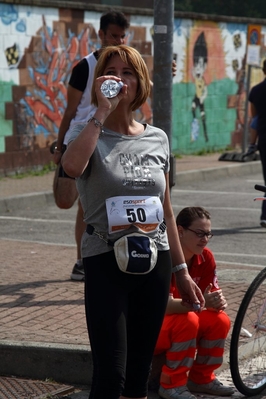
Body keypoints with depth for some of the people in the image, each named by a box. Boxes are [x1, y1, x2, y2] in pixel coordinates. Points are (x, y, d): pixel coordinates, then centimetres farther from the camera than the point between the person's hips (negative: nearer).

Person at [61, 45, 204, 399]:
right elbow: (72, 166, -30)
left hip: (155, 263, 4)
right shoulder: (88, 135, -3)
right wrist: (102, 111, -22)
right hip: (106, 263, -4)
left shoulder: (157, 139, 9)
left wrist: (181, 271, 15)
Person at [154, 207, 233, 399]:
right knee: (188, 320, -32)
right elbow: (166, 305, -33)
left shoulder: (205, 257, -4)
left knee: (220, 320, -15)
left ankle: (201, 378, 3)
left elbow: (214, 293, -4)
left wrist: (219, 302, -28)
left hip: (181, 325, 7)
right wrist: (201, 302, -46)